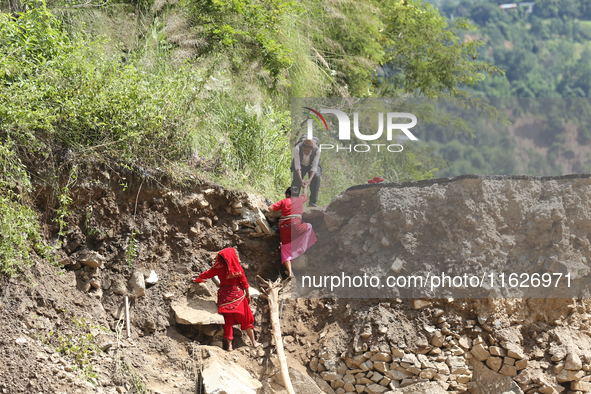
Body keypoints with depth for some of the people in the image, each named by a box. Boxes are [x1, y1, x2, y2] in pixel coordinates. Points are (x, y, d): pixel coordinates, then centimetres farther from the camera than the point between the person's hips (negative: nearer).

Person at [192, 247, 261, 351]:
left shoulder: (219, 267, -3)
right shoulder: (237, 267, -8)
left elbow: (208, 273, 10)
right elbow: (243, 280, -4)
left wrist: (198, 278, 28)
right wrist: (248, 294, 8)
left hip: (224, 295, 2)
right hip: (237, 294, -1)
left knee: (228, 320, 7)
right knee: (246, 319, 9)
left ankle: (229, 345, 2)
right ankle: (254, 342, 12)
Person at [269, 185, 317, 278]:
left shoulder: (283, 201, 13)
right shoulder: (300, 200, 15)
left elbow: (271, 208, 8)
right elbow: (305, 194, 37)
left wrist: (280, 208, 27)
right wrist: (305, 187, 58)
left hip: (283, 228, 2)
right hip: (295, 225, -1)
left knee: (286, 250, 7)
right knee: (309, 226, 26)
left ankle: (290, 272, -9)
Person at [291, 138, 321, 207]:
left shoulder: (317, 150, -33)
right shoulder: (297, 149, -34)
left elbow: (314, 167, -31)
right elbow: (297, 166, -35)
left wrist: (310, 180, -46)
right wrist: (301, 180, -48)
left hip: (312, 165, 0)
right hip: (301, 165, 0)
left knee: (316, 177, -28)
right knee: (296, 178, -27)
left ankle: (312, 202, -23)